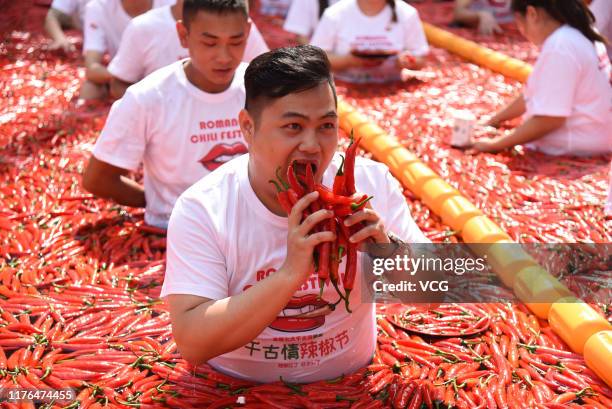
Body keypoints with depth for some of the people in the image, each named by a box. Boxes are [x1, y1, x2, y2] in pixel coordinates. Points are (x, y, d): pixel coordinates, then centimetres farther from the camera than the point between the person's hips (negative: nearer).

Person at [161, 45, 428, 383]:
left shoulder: (373, 184, -7)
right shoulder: (201, 210, -14)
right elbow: (191, 345, -21)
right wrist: (291, 273, -29)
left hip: (349, 386, 2)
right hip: (237, 390, -2)